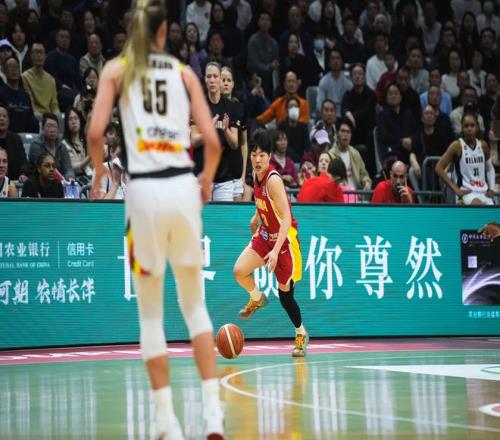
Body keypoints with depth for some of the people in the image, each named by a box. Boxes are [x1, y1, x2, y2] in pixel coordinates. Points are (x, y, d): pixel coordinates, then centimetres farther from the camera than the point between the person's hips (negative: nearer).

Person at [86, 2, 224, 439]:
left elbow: (96, 132, -7)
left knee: (151, 313, 8)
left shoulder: (116, 69, 7)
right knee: (195, 303, 15)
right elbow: (213, 142, 3)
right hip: (183, 186, 2)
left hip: (145, 190, -2)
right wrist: (207, 180, 21)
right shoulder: (184, 72, 11)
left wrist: (99, 175, 11)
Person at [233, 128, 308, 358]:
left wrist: (276, 250, -36)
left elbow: (286, 218, -29)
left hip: (284, 239, -6)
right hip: (265, 235, 6)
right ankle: (257, 298, 16)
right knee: (239, 270, -15)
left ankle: (301, 333, 24)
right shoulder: (256, 176, -3)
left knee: (285, 295, 1)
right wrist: (256, 217, 30)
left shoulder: (273, 179, -26)